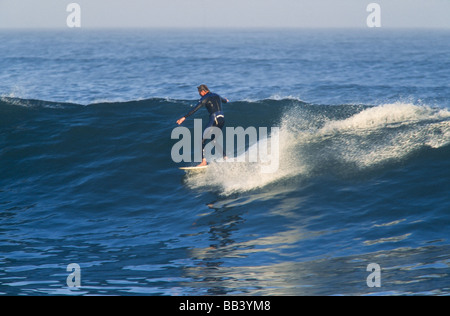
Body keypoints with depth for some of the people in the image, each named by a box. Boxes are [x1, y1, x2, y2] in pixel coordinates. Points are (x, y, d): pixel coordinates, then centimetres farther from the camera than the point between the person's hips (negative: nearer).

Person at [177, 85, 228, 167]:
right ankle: (224, 157, 20)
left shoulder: (205, 98, -3)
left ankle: (204, 161, -15)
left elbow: (195, 109, -12)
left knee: (202, 140, -6)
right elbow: (223, 100, 44)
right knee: (214, 139, 25)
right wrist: (226, 101, 70)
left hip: (214, 119, -8)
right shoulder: (217, 96, 20)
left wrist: (184, 117, -15)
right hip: (222, 118, 8)